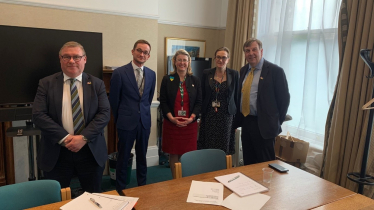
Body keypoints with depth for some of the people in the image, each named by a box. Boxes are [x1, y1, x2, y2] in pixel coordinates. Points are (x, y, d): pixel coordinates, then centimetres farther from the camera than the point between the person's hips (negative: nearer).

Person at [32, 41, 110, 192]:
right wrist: (64, 138, -16)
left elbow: (105, 113, -5)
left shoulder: (97, 84, 3)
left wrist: (84, 137, -17)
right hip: (56, 153, 0)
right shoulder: (46, 84, 2)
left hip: (91, 152, 1)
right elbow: (38, 115, -7)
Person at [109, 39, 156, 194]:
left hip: (145, 121, 4)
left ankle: (142, 185, 32)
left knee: (142, 156, 15)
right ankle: (120, 189, 26)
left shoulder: (151, 74, 4)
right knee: (123, 157, 8)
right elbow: (114, 99, -1)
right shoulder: (119, 73, -9)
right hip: (126, 122, -3)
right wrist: (119, 119, 7)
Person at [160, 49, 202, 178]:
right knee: (173, 154, 5)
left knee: (187, 154, 5)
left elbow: (198, 102, 4)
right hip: (171, 123, -1)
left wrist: (192, 117, -11)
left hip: (190, 123, 1)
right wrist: (172, 118, -13)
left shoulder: (195, 81, 7)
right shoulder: (167, 80, 3)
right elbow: (163, 101, 0)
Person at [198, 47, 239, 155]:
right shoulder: (207, 73, 3)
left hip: (226, 116, 0)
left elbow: (236, 97, 4)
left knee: (224, 147, 5)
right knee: (208, 146, 4)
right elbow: (202, 96, 6)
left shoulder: (234, 74, 1)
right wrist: (200, 115, 3)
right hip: (209, 116, 1)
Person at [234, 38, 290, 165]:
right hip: (245, 122, 6)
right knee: (248, 162, 16)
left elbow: (284, 98, -7)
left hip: (264, 125, -6)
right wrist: (238, 119, 9)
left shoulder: (275, 71, -9)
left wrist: (277, 122, -5)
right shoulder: (243, 70, 10)